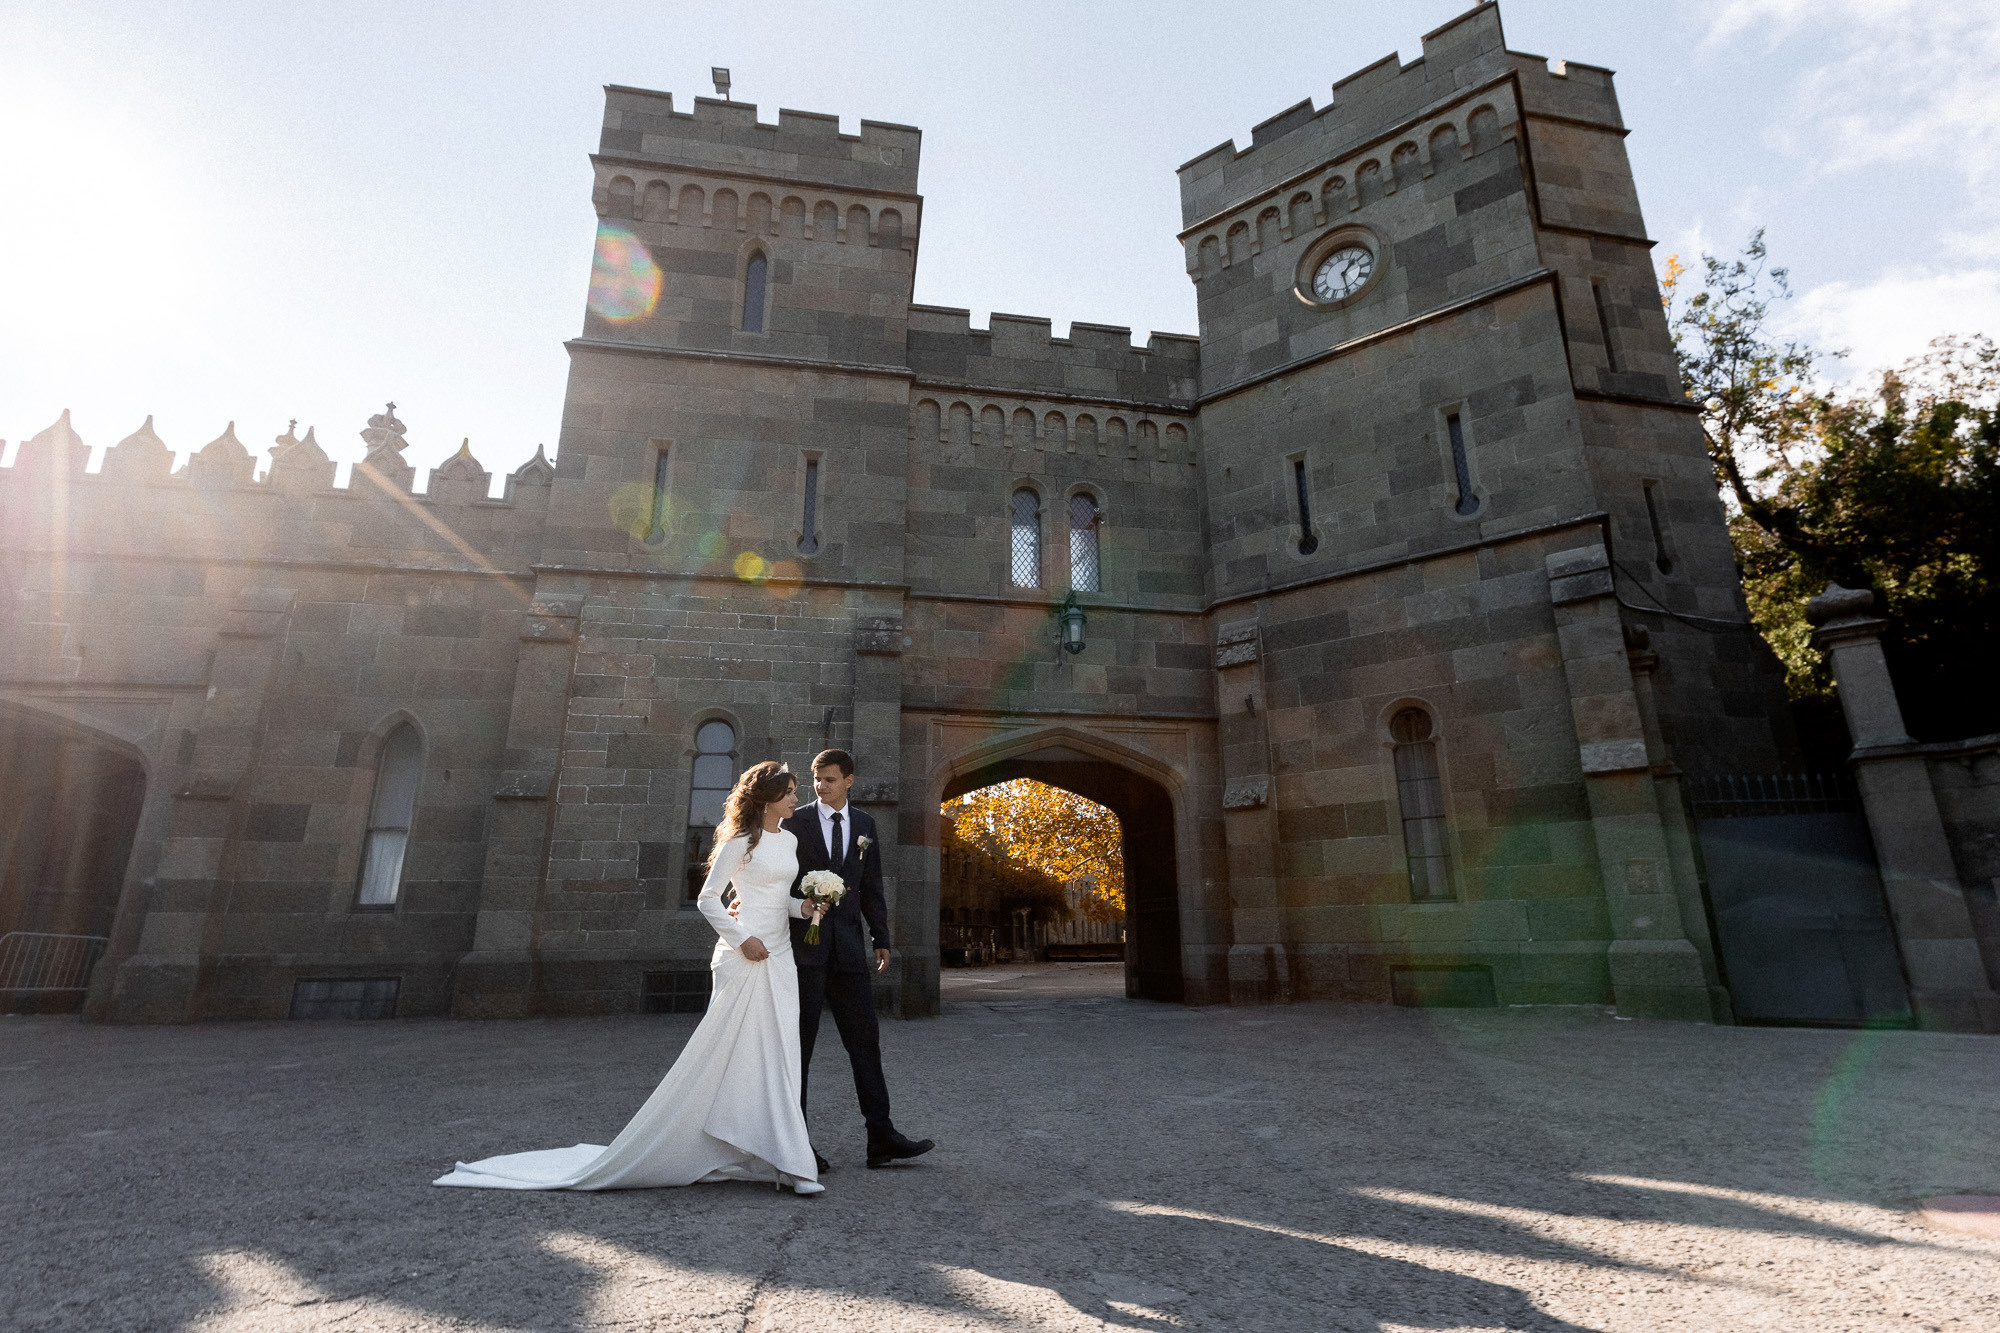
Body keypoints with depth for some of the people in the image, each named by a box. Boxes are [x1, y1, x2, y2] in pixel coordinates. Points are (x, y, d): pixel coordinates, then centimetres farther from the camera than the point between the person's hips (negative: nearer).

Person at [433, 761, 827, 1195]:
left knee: (777, 1057, 8)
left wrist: (807, 908, 0)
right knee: (722, 1053, -2)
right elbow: (708, 898, -7)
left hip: (780, 959, 7)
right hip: (744, 959, -7)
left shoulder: (790, 840, 13)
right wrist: (741, 939, -14)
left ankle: (781, 1160, 16)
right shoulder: (741, 841, -8)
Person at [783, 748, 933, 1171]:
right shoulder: (794, 822, 0)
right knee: (798, 1045, 4)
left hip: (848, 946, 3)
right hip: (804, 945, -3)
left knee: (865, 1040, 4)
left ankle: (881, 1139, 11)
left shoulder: (864, 824, 11)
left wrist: (880, 938, 10)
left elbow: (871, 886, 13)